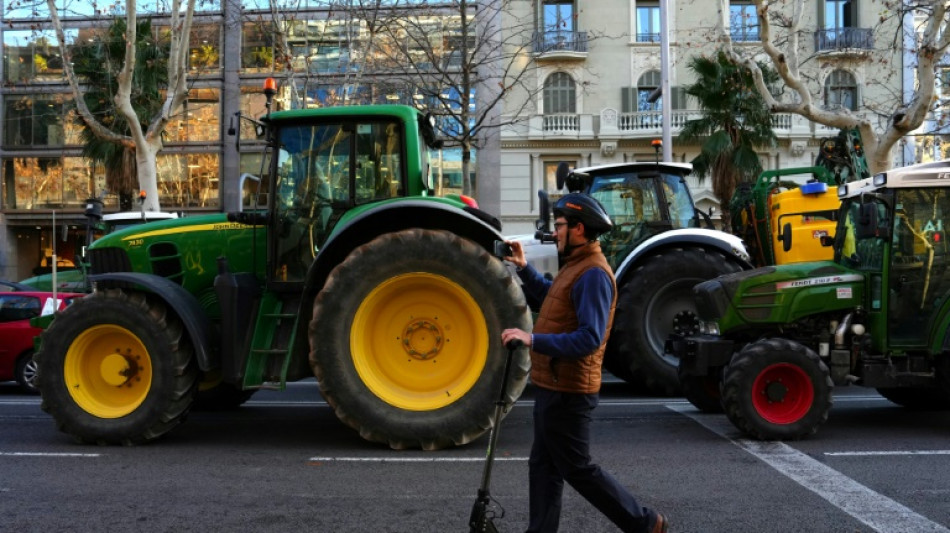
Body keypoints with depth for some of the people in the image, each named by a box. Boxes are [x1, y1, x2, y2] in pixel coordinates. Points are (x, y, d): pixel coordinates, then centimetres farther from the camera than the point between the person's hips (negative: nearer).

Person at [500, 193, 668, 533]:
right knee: (543, 466, 14)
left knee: (577, 469, 1)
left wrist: (533, 339, -33)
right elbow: (548, 297, 28)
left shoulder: (593, 274, -20)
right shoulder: (576, 266, 12)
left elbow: (589, 338, -28)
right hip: (554, 387, 10)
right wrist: (524, 268, 16)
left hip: (567, 391, -10)